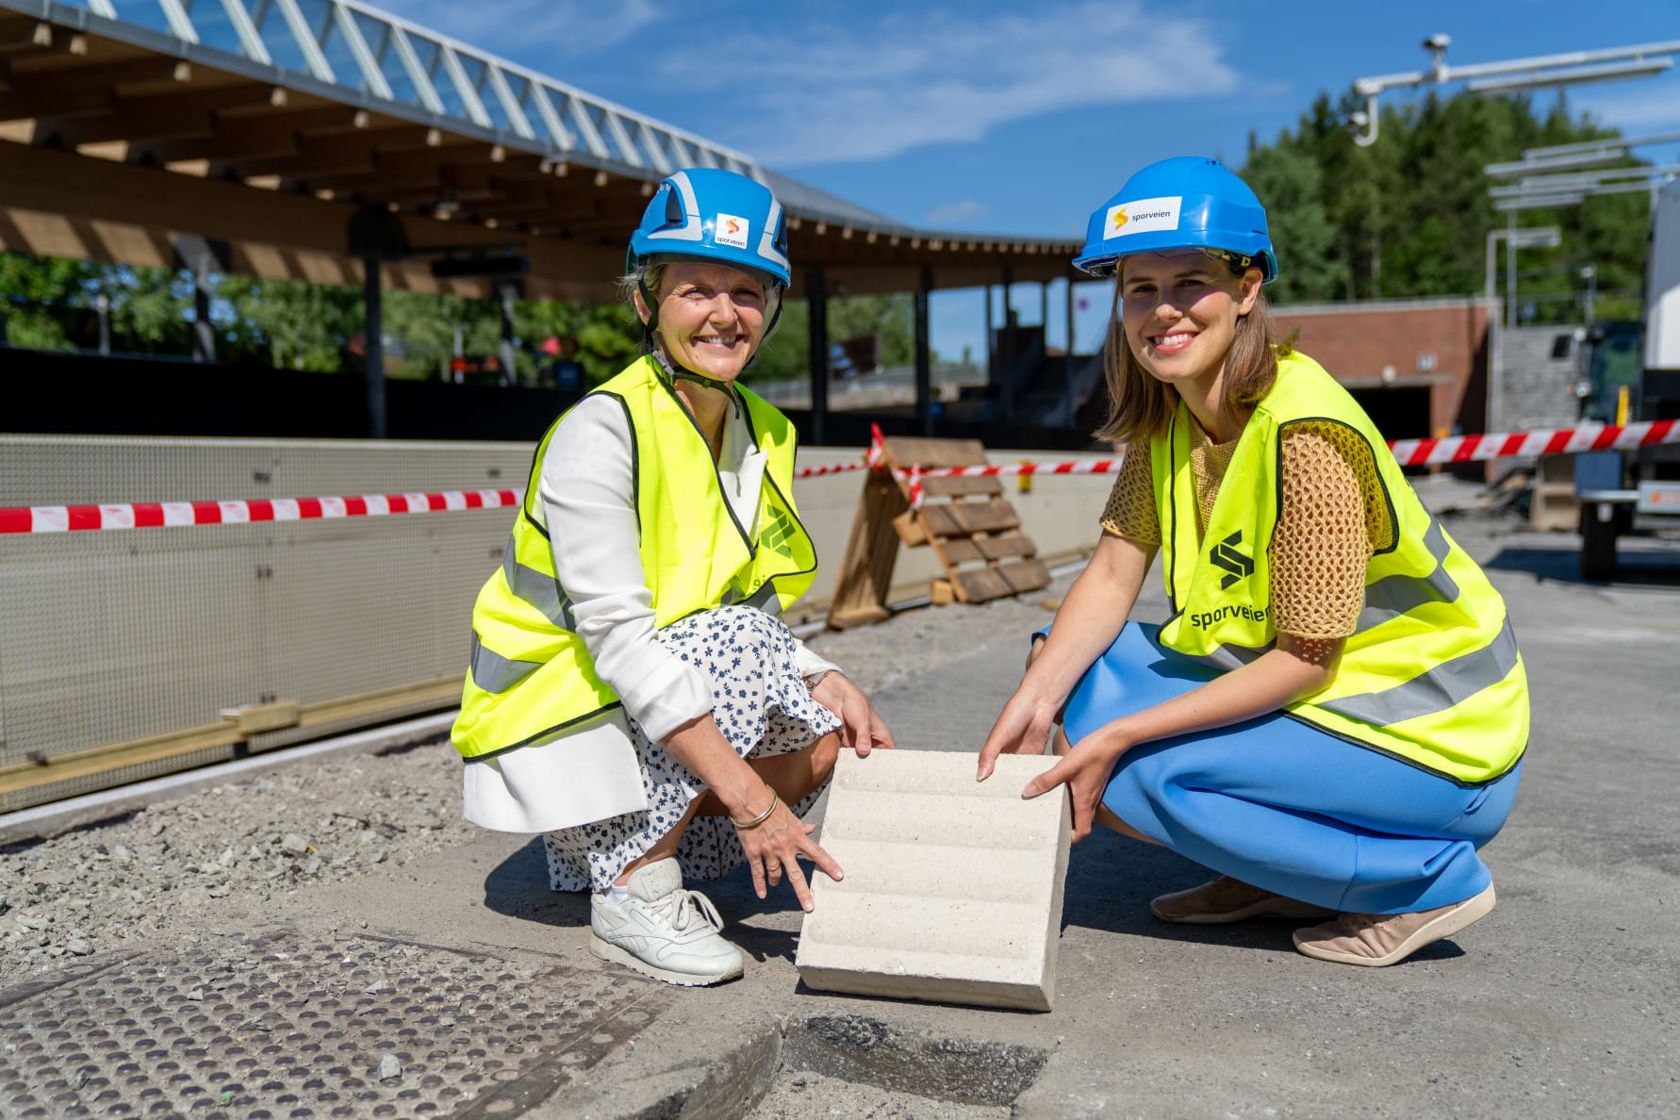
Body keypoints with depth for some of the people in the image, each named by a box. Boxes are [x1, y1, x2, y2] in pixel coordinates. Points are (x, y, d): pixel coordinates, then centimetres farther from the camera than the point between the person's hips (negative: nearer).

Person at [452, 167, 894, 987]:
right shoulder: (600, 430, -22)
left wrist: (823, 681, -17)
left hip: (658, 704, 7)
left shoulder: (764, 435, 2)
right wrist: (748, 797, -32)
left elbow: (760, 609, 4)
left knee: (824, 742, -11)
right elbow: (617, 636, -29)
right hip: (552, 716, -7)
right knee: (735, 642, -27)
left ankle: (608, 847, 8)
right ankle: (631, 892, -14)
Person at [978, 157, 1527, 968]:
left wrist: (1116, 736, -25)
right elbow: (1112, 571, -4)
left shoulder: (1303, 435, -26)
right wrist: (1035, 699, -19)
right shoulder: (1164, 416, -2)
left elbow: (1305, 658, -24)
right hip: (1293, 688, 8)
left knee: (1128, 775, -22)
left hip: (1435, 748, -8)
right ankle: (1277, 879, 10)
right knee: (1067, 662, -2)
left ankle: (1429, 877, -5)